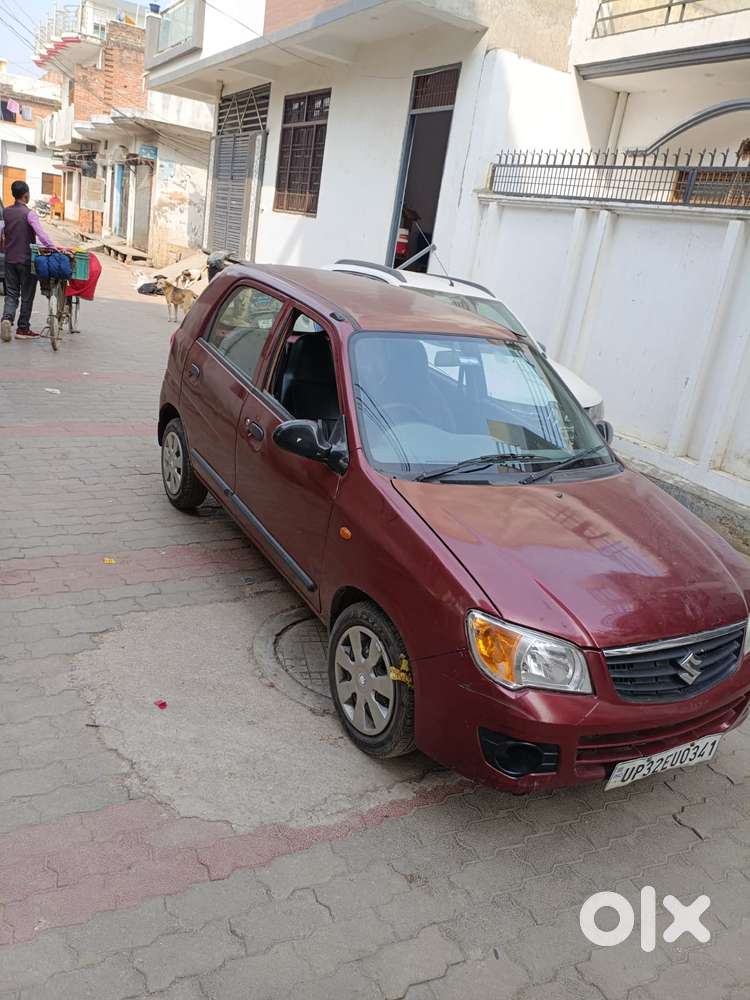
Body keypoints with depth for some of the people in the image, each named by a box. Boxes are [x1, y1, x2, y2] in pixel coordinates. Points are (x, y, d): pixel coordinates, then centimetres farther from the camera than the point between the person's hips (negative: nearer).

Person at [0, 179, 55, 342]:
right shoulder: (29, 214, -12)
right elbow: (40, 233, -27)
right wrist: (53, 248, -33)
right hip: (26, 260, -5)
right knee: (27, 295, 6)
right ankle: (23, 329, 9)